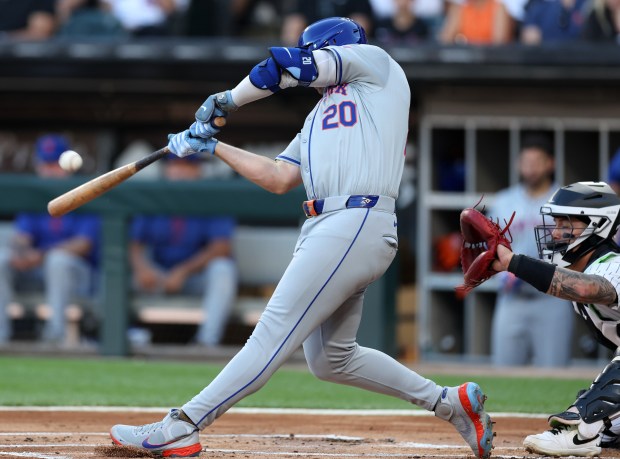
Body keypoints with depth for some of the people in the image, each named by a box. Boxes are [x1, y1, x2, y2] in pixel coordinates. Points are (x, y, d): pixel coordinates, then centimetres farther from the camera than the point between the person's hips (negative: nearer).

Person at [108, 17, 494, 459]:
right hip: (324, 225, 10)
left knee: (274, 333, -12)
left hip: (356, 223, -10)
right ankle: (449, 402, 18)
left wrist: (225, 100, 15)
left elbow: (286, 64, 3)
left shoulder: (374, 61, 8)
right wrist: (213, 147, 23)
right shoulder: (319, 115, 30)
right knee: (330, 359, 11)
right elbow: (278, 178, 24)